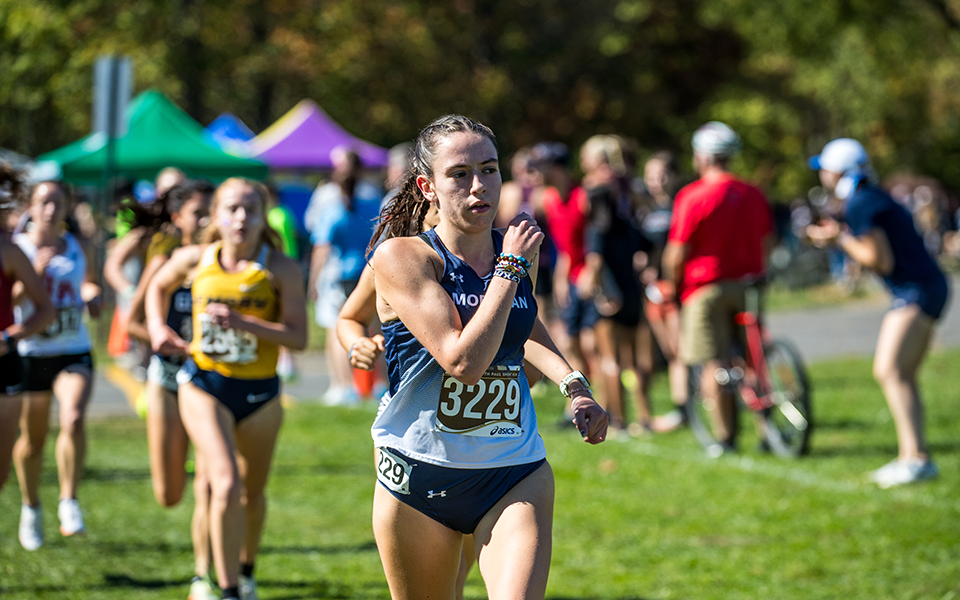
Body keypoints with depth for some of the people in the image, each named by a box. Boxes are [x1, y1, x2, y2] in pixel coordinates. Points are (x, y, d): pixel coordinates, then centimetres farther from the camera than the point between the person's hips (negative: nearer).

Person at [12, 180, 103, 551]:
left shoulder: (78, 249, 6)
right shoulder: (15, 249, -4)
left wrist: (92, 297, 5)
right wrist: (36, 271, -26)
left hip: (74, 353, 1)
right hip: (31, 355, -1)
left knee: (74, 419, -25)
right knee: (32, 439, 9)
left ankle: (69, 502, -16)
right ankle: (31, 507, 32)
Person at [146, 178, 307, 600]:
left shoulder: (281, 268, -10)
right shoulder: (194, 260, -4)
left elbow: (298, 337, -16)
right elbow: (159, 287, 18)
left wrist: (244, 323, -27)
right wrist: (157, 328, 2)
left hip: (259, 391, 1)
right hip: (204, 386, -1)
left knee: (253, 490, 17)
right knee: (226, 486, -18)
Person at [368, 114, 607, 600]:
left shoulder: (514, 247, 4)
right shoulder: (401, 258, -12)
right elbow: (463, 361, -25)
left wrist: (573, 385, 13)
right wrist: (510, 268, -18)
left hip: (517, 476, 3)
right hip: (419, 480, -2)